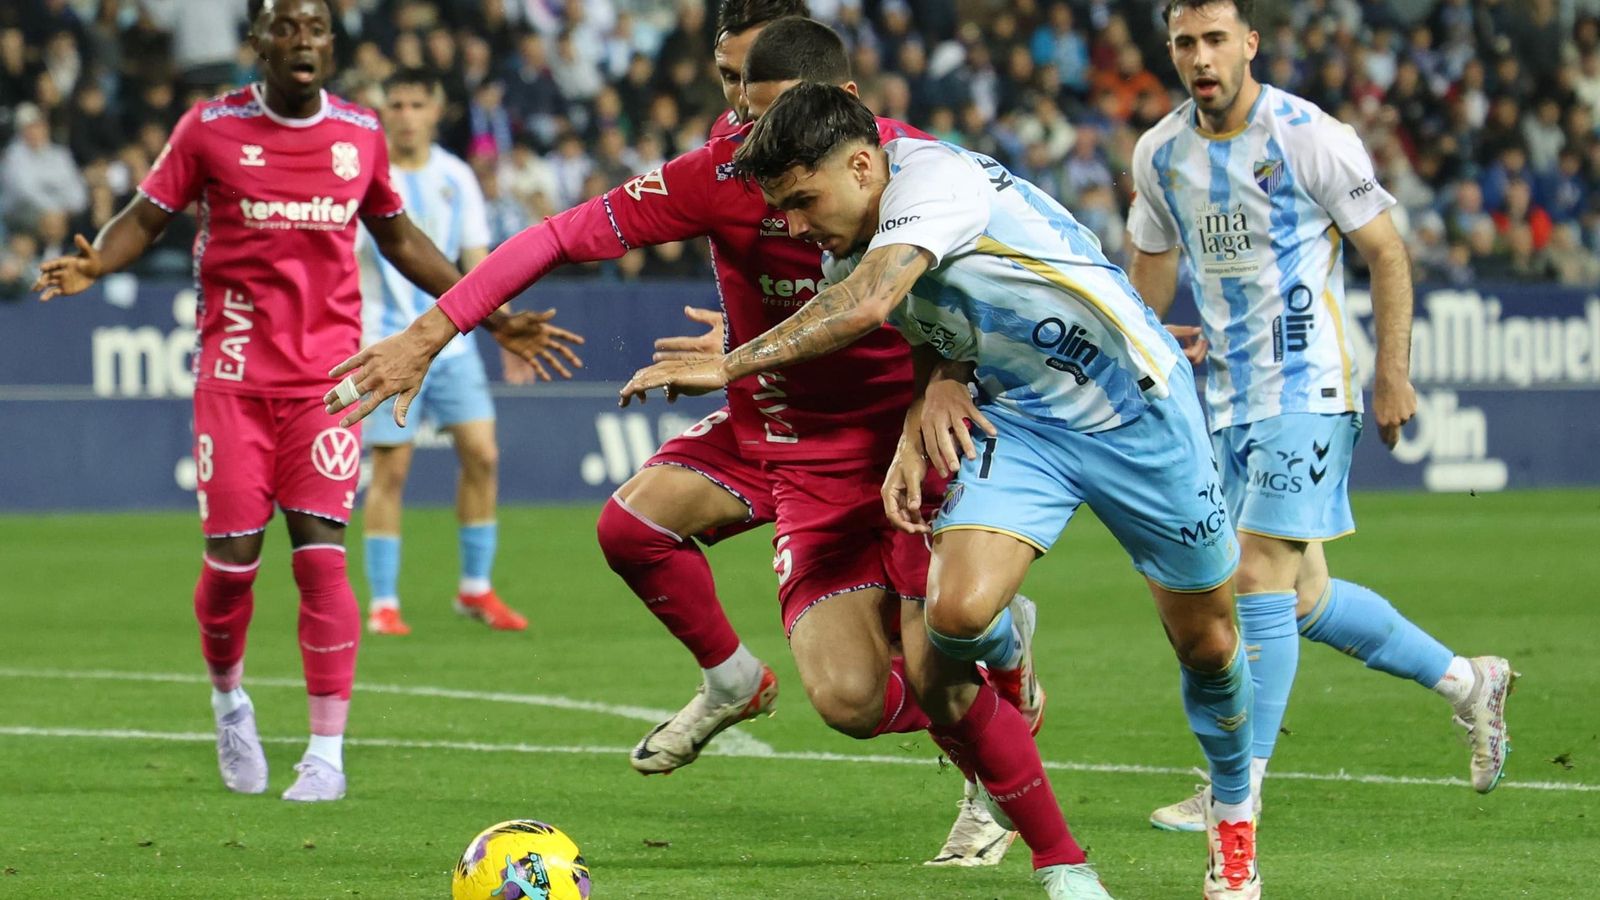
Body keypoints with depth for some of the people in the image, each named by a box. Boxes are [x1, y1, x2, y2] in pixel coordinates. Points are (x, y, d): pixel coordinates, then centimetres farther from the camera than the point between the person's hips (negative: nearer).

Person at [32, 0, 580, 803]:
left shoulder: (360, 133, 5)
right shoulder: (212, 127, -1)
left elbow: (398, 238, 19)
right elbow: (145, 217, 3)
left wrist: (491, 316, 19)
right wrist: (93, 263, -19)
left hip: (328, 372, 1)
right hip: (235, 370, -1)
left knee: (320, 552, -9)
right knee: (232, 556, -4)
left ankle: (327, 752, -5)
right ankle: (228, 698, 27)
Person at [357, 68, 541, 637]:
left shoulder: (455, 178, 7)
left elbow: (477, 260, 12)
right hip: (388, 344, -4)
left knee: (481, 455, -2)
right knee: (391, 467, -7)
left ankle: (475, 589, 10)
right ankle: (382, 603, 2)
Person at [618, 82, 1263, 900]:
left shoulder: (936, 177, -28)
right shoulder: (842, 255, -3)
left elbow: (869, 304, -41)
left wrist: (730, 364, -40)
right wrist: (914, 433, -7)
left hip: (1138, 410, -5)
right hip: (1019, 422, 5)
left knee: (1205, 641, 7)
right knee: (955, 613, -20)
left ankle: (1233, 809, 34)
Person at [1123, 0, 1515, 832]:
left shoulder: (1310, 138, -11)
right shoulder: (1159, 155, 6)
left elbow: (1386, 251, -5)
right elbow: (1151, 263, 21)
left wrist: (1393, 374, -9)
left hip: (1307, 389, -7)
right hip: (1229, 397, 7)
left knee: (1260, 579, -12)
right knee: (1303, 597, 9)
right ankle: (1465, 681, 29)